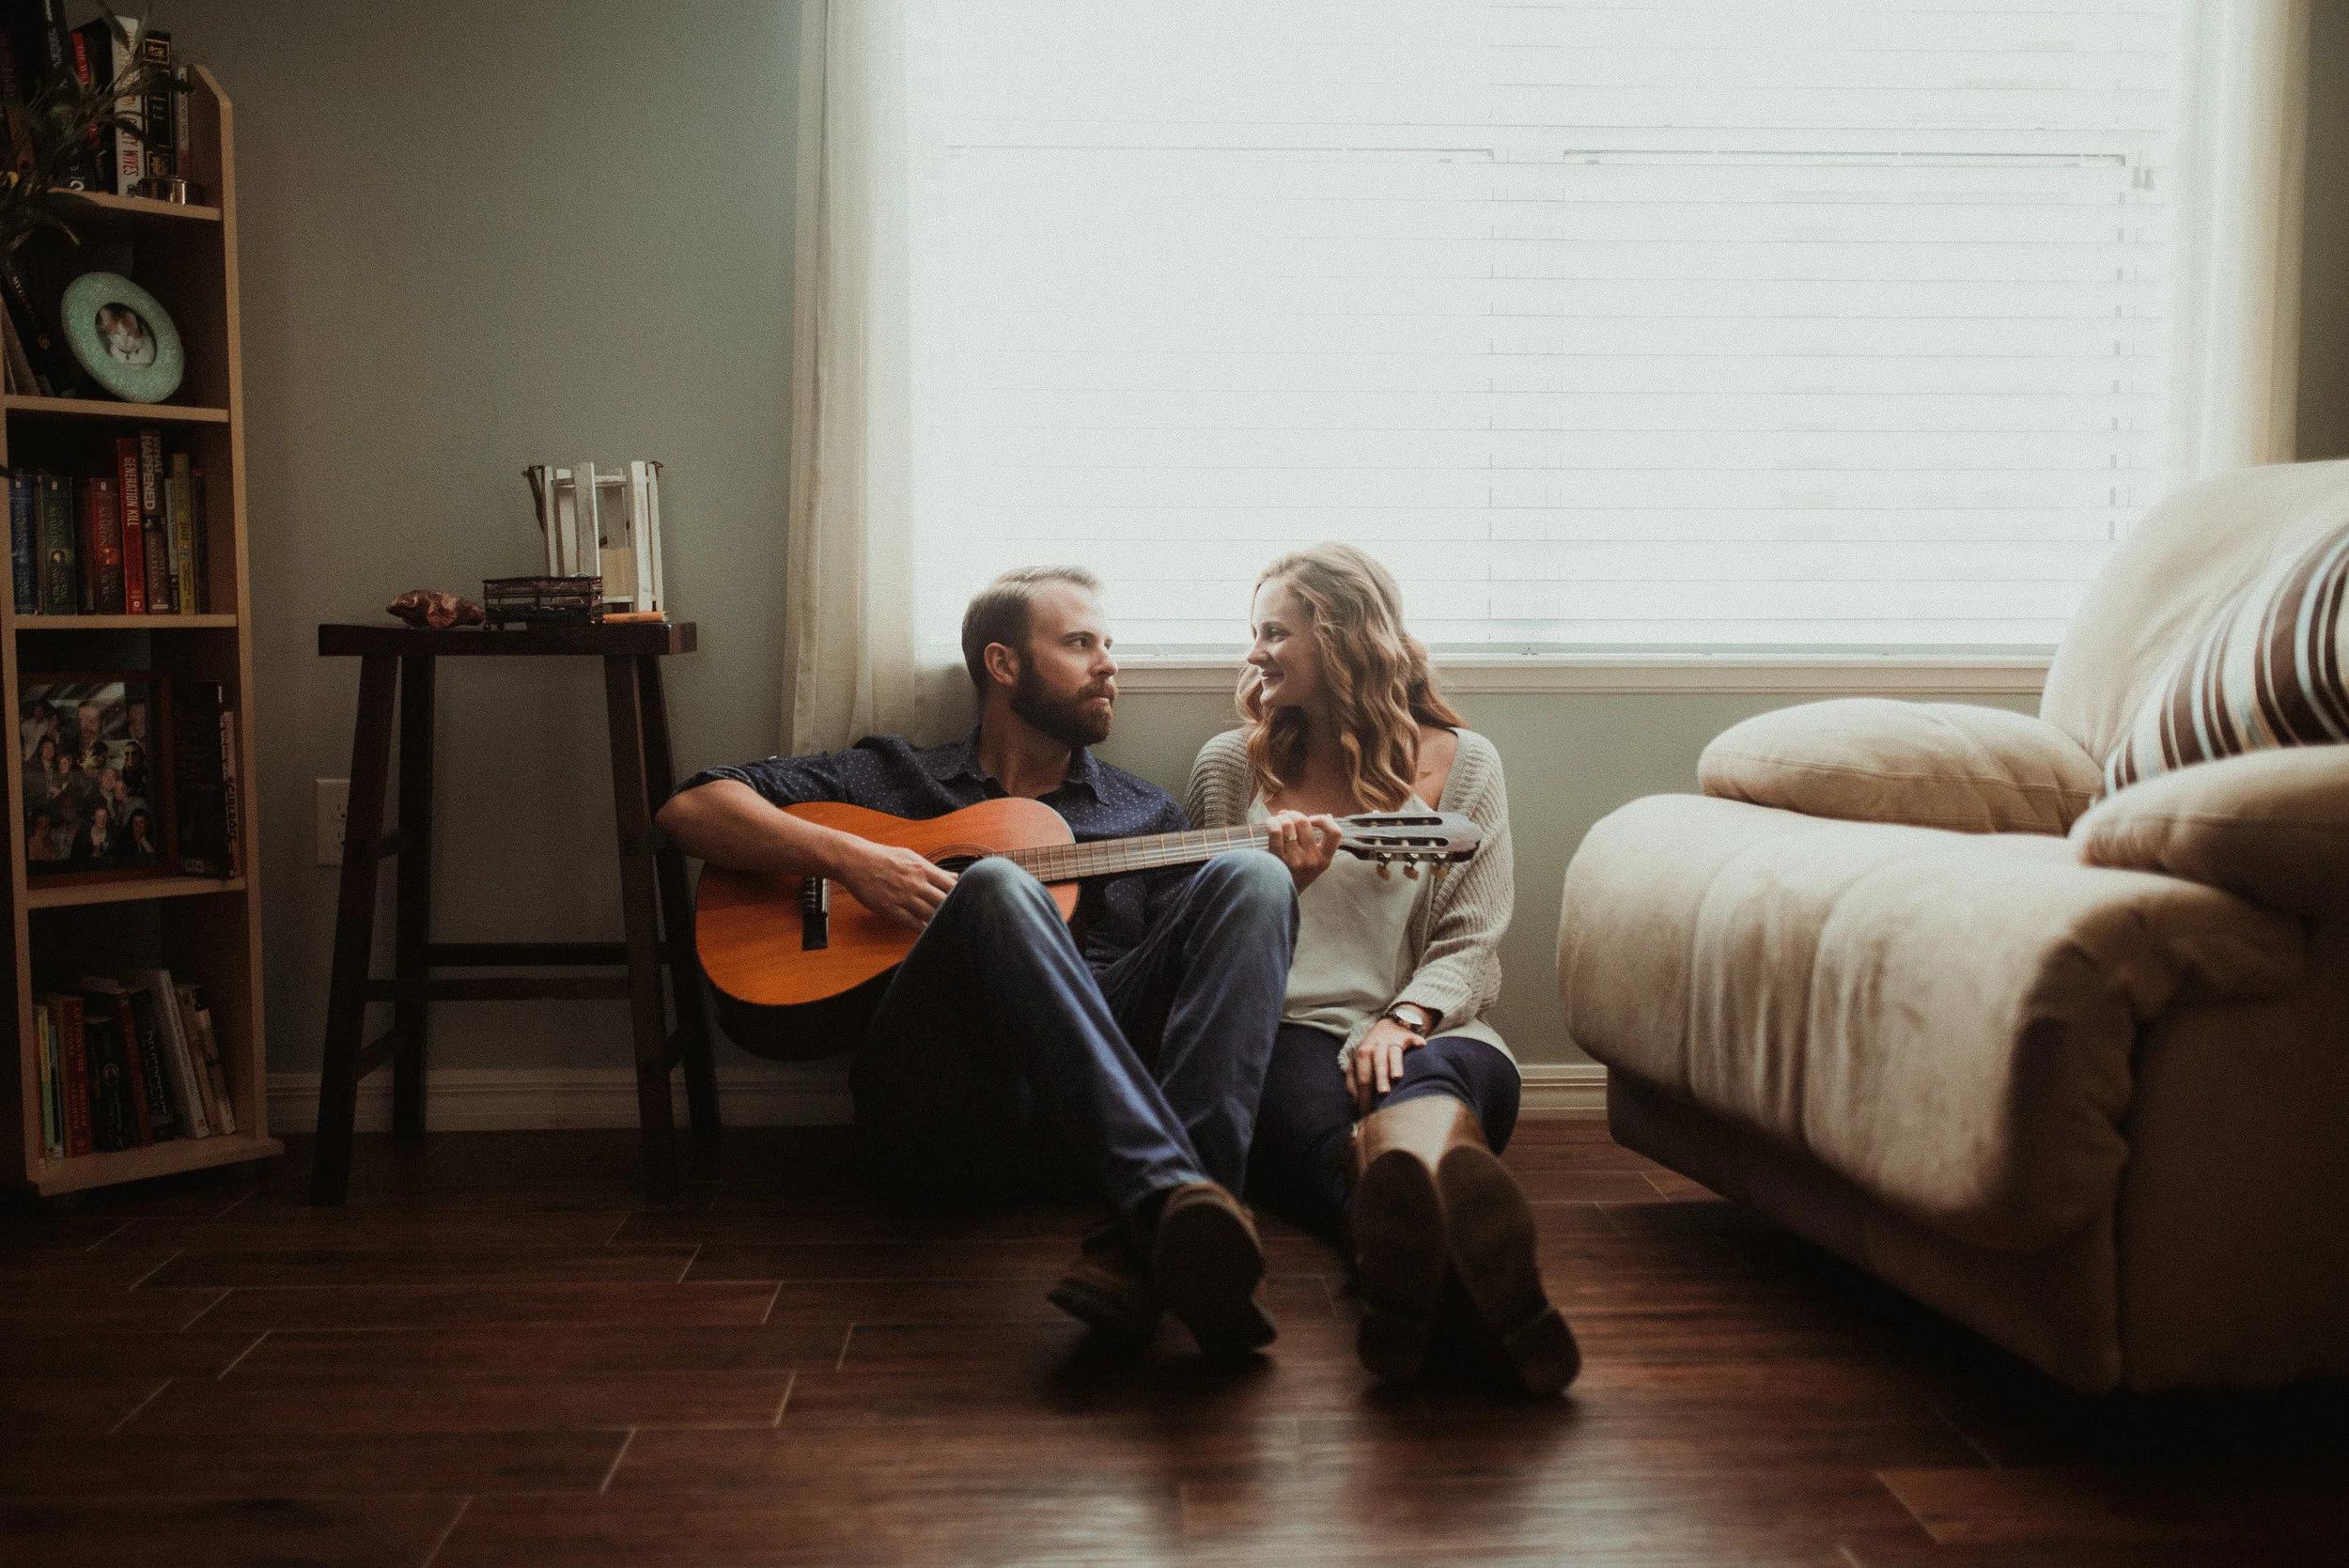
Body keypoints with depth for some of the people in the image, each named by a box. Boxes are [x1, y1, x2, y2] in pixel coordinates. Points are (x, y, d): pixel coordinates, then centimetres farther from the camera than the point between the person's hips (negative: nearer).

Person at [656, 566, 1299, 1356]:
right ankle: (1170, 1201, -49)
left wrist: (1285, 884, 0)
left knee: (1251, 875, -19)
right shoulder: (891, 777, 21)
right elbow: (691, 808, 13)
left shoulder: (1146, 813, 28)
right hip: (936, 1109, -2)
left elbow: (1192, 960, 19)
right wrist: (849, 857, -2)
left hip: (1103, 1089, 3)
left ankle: (1145, 1248, -41)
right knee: (996, 885, -30)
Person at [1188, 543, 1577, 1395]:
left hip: (1426, 1032, 0)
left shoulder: (1460, 763, 15)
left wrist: (1404, 1019, -14)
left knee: (1427, 1082, -39)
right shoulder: (1229, 766, 19)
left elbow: (1469, 943, 7)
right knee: (1312, 1115, -39)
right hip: (1284, 1030, 0)